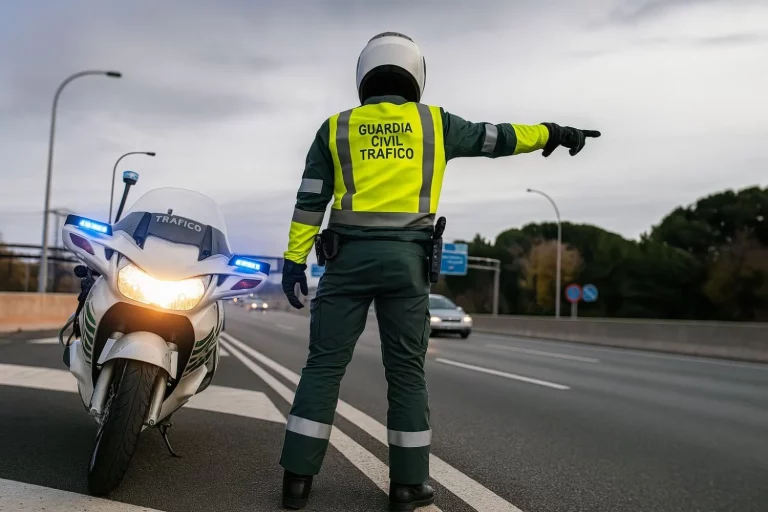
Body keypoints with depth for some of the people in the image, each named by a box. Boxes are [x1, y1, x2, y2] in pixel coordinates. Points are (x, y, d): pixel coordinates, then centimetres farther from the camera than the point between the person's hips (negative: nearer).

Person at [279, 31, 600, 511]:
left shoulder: (336, 128, 10)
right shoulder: (434, 122, 9)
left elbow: (310, 201, 6)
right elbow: (496, 138, 19)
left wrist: (295, 260, 6)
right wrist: (553, 133, 32)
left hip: (349, 256, 1)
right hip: (406, 258, 0)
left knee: (325, 365, 4)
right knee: (407, 372, 6)